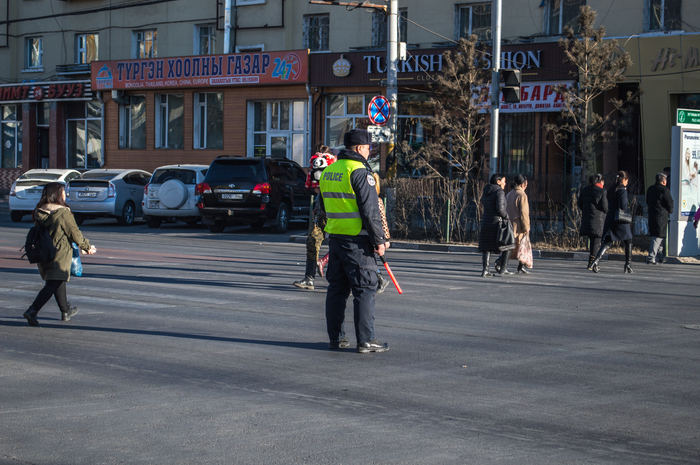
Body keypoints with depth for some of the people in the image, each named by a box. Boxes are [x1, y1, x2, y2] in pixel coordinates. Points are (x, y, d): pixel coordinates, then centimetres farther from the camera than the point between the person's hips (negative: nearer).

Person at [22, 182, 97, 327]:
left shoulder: (39, 213, 4)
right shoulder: (63, 213, -16)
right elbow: (75, 234, -11)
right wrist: (87, 247, 4)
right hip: (59, 254, -7)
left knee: (59, 282, 21)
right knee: (53, 285, -6)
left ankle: (66, 311, 33)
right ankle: (32, 311, -18)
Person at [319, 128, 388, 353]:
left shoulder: (328, 172, 14)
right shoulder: (360, 172, -13)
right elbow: (369, 210, -16)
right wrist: (379, 240, -11)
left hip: (335, 238, 8)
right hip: (357, 241, -8)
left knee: (336, 288, 12)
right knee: (364, 288, -3)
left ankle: (335, 338, 15)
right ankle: (365, 341, -4)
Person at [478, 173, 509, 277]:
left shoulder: (485, 193, 13)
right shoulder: (499, 192, -11)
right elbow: (500, 208, -20)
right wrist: (506, 216, -4)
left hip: (486, 223, 7)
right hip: (497, 223, -7)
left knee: (487, 248, 7)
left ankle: (485, 269, -5)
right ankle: (503, 268, 8)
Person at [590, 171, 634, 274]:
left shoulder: (610, 191, 11)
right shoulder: (622, 190, -10)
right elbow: (623, 206, -17)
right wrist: (628, 207, 4)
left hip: (610, 218, 6)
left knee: (607, 243, 6)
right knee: (628, 242, 10)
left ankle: (596, 260, -15)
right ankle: (628, 265, 11)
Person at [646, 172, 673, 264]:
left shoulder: (650, 189, 10)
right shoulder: (664, 190, -13)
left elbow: (648, 202, 19)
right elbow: (670, 204, -8)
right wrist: (669, 212, 10)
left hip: (652, 215, 8)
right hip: (662, 216, -7)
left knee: (658, 237, 17)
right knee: (658, 237, -6)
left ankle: (660, 257, 25)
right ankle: (651, 258, -12)